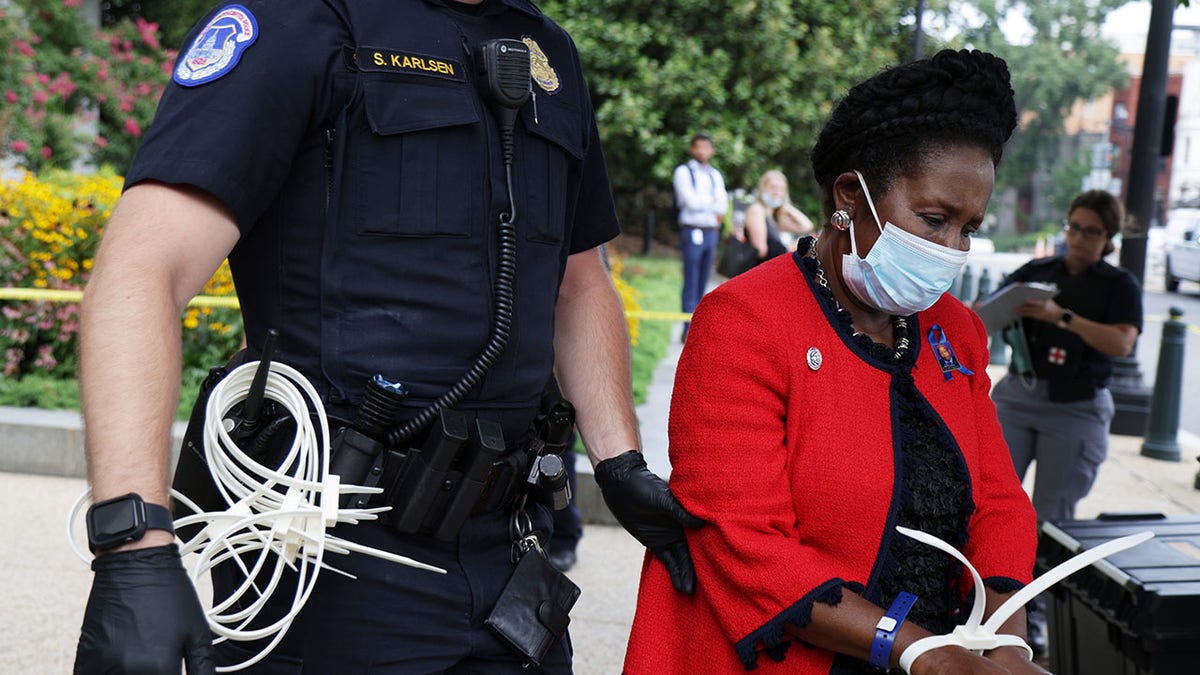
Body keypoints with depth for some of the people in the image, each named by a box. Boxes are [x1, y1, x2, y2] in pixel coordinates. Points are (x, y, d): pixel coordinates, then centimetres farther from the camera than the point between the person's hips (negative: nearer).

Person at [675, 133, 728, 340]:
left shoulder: (715, 175, 18)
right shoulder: (683, 171, 1)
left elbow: (723, 206, 5)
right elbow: (690, 200, -12)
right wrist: (712, 201, 1)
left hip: (711, 232, 6)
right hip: (692, 232, -6)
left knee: (702, 284, 7)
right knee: (691, 284, -8)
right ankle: (689, 331, -8)